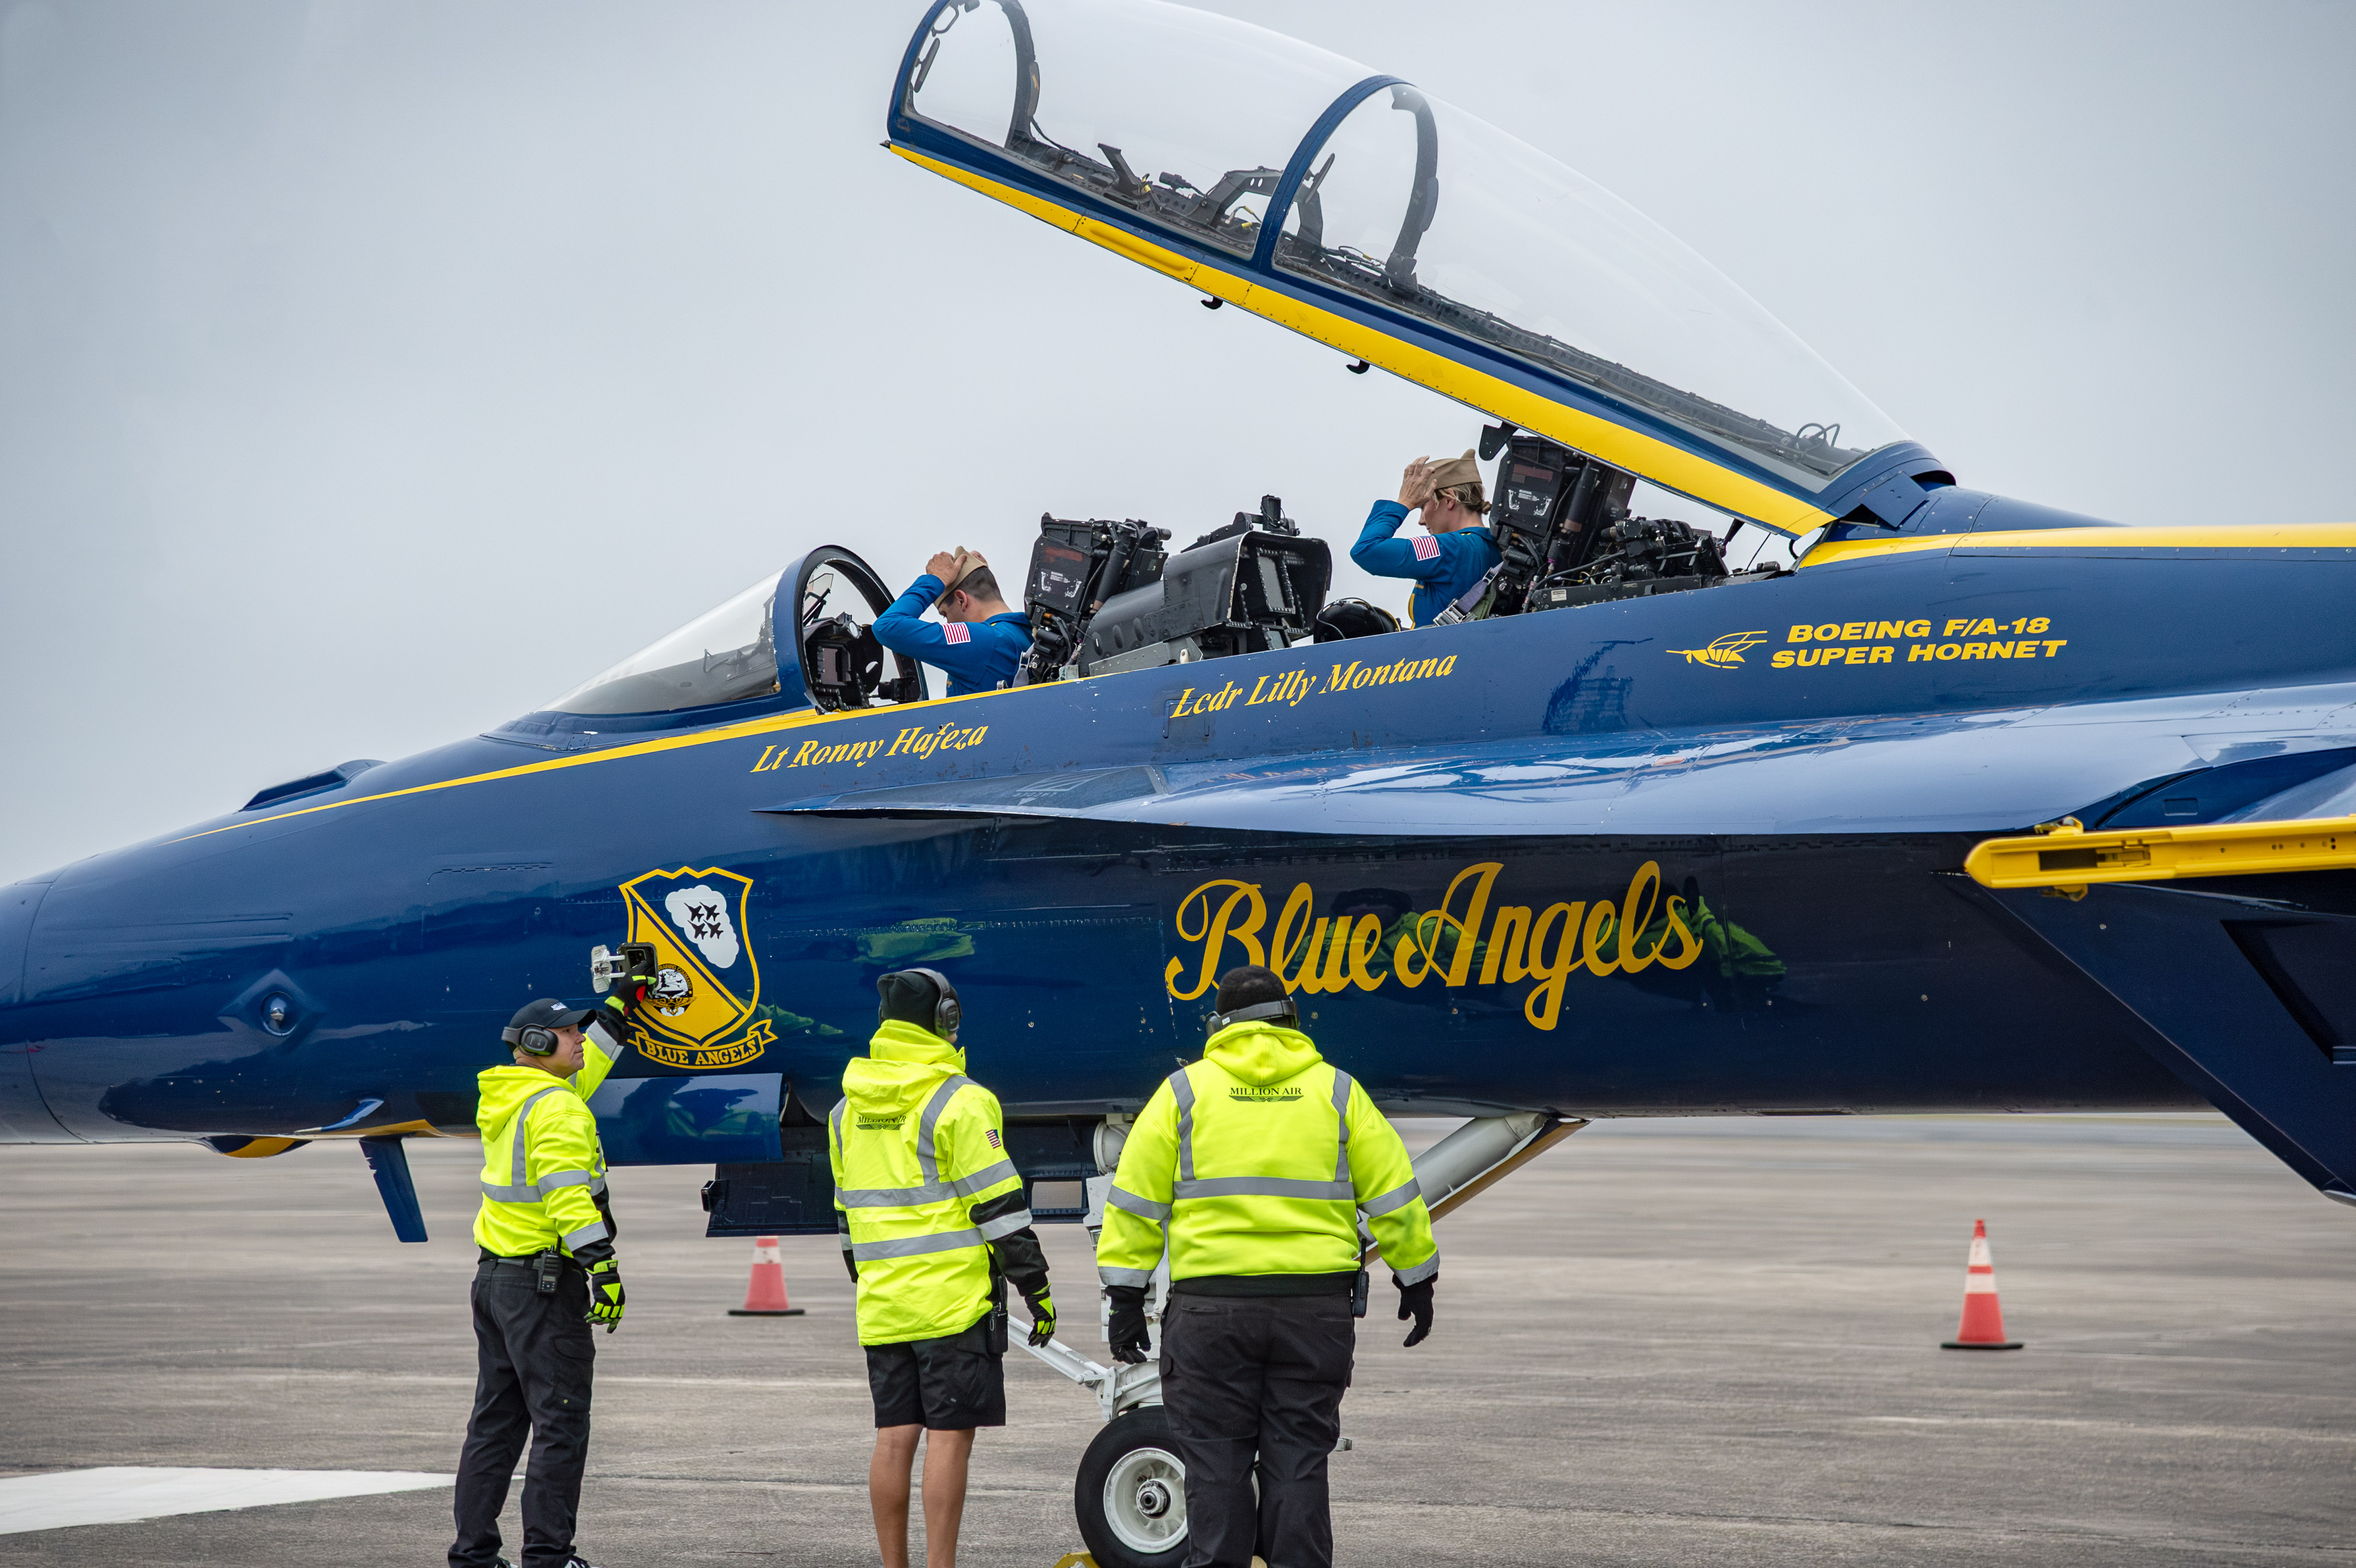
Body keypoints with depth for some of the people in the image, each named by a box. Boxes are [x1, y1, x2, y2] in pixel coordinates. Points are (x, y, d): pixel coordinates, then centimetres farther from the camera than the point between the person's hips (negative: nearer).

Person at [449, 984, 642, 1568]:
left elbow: (582, 1069, 31)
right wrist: (602, 1266, -25)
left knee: (495, 1422, 13)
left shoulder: (508, 1098, 14)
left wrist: (619, 1007, 35)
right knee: (561, 1424, -5)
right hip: (544, 1285, -10)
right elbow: (569, 1195, -24)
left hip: (495, 1276, 10)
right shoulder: (555, 1108, -14)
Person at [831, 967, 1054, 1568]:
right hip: (954, 1300, -6)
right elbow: (998, 1207, -12)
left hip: (882, 1306, 6)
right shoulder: (961, 1102, -9)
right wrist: (1035, 1286, -6)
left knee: (894, 1436, 9)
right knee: (949, 1435, -5)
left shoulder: (847, 1110, 13)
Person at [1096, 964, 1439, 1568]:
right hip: (1315, 1304, 1)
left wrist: (1126, 1297, 5)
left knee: (1215, 1463, 4)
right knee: (1298, 1461, 6)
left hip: (1210, 1306, -1)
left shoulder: (1184, 1091, 4)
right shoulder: (1336, 1091, 7)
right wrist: (1416, 1279, 18)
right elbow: (1393, 1196, 8)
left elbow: (1137, 1201, 1)